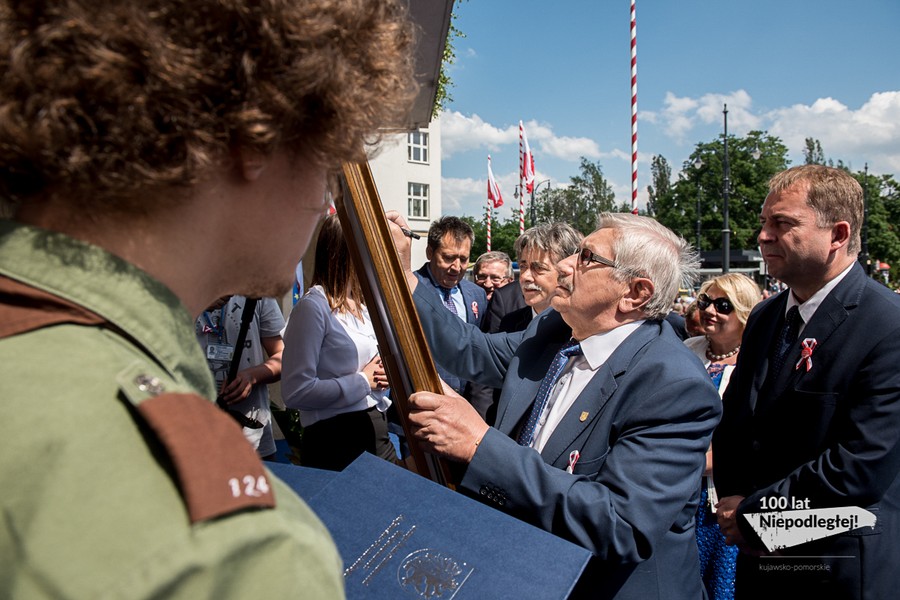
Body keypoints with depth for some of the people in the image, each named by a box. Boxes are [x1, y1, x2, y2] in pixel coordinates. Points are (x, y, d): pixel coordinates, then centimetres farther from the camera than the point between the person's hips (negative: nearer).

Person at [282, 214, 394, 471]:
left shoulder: (361, 305, 10)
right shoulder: (313, 307, -15)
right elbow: (295, 391, -22)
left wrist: (381, 374, 1)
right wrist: (363, 381, -14)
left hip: (376, 430, 8)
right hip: (336, 440, -8)